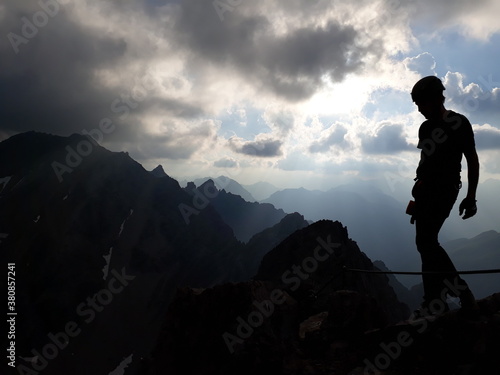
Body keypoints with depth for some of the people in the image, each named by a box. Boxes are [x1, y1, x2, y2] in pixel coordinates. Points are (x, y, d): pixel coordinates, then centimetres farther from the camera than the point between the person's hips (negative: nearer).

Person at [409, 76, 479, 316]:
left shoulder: (459, 123, -5)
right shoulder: (425, 127, 16)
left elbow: (472, 161, -5)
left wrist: (471, 197, -9)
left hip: (445, 189, -8)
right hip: (426, 191, 8)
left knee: (426, 242, -16)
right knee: (426, 243, 5)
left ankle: (462, 294, -8)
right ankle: (434, 301, 10)